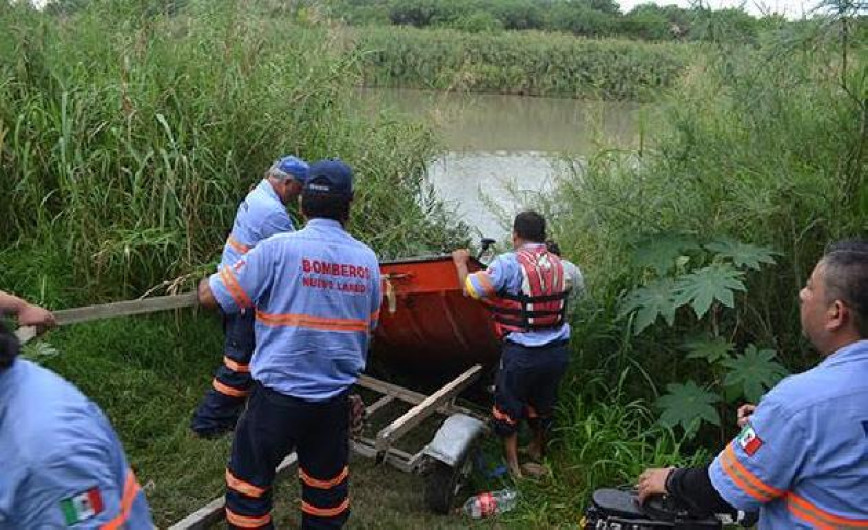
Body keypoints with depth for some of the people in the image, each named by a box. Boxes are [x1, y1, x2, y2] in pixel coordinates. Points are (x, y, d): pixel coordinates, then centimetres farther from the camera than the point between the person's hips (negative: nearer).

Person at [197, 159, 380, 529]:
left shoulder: (278, 249, -16)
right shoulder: (367, 259, -2)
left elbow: (210, 297, -11)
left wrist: (205, 282, 12)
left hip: (278, 396, -4)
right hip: (336, 398, 4)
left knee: (250, 480, 15)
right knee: (327, 480, 23)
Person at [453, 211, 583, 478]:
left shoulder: (509, 264, -17)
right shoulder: (563, 266, 0)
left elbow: (470, 288, -14)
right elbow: (579, 283, 22)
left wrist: (461, 262, 5)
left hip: (521, 354, -5)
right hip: (558, 351, 5)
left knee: (508, 407, 16)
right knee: (543, 403, 26)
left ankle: (513, 465, 25)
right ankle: (538, 450, 47)